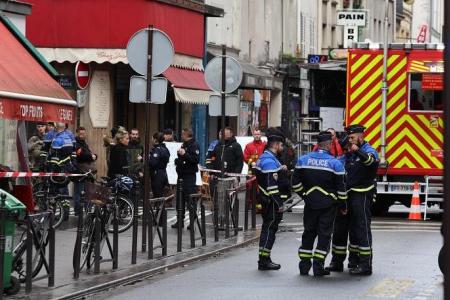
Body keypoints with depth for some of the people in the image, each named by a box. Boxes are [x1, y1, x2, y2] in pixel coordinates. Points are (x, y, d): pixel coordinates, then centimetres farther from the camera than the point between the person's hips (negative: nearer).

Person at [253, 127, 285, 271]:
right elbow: (271, 185, -24)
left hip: (266, 201, 11)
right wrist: (279, 204, -22)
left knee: (268, 229, 16)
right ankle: (264, 261, -5)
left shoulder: (264, 158, 16)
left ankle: (264, 260, 23)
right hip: (271, 203, -11)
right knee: (270, 229, -6)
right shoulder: (270, 161, -18)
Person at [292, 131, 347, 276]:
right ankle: (318, 266, -2)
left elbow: (296, 182, 4)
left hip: (310, 203, 3)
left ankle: (304, 264, 15)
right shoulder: (335, 163, -9)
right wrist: (343, 204, 4)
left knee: (309, 232, 14)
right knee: (324, 233, 2)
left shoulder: (303, 160, 1)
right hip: (328, 204, -3)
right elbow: (341, 187, -7)